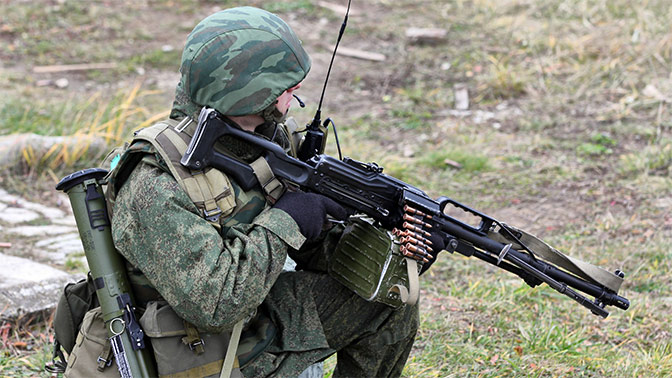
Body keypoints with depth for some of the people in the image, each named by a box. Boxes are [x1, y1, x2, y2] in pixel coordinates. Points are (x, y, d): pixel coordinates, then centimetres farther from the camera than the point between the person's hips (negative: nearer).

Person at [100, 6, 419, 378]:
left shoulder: (271, 140, -3)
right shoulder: (156, 187, -29)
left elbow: (311, 247, 5)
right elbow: (214, 303, -34)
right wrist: (282, 222, -26)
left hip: (257, 316, 7)